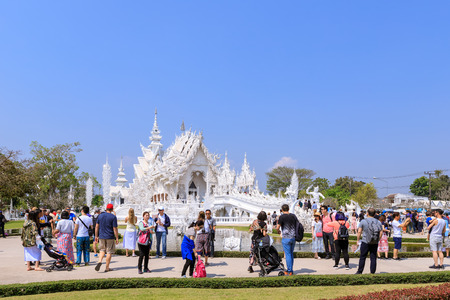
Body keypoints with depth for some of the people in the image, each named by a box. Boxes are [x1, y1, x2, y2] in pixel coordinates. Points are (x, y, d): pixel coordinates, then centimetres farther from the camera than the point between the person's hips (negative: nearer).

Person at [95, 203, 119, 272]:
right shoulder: (113, 217, -9)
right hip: (110, 237, -4)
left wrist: (96, 236, 15)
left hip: (101, 236, 4)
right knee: (109, 252, 6)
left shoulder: (100, 215, 5)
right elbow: (115, 229, -11)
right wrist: (117, 238, -6)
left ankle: (99, 261, -9)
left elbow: (97, 227, 7)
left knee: (102, 250, 17)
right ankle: (107, 268, 10)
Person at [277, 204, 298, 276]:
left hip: (286, 238, -5)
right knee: (291, 254, 14)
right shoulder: (293, 215, 6)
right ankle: (291, 270, 19)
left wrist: (279, 231, 10)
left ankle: (289, 271, 2)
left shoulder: (282, 217, -10)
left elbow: (277, 227, -11)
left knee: (288, 254, 0)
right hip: (293, 237, 5)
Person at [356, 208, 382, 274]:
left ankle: (359, 272, 7)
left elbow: (359, 232, -6)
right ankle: (372, 272, 8)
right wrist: (377, 240, 16)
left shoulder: (363, 221, -4)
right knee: (373, 258, 7)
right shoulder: (378, 222, 6)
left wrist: (357, 240, 4)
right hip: (375, 243, 3)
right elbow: (381, 232, 4)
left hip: (365, 242, -3)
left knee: (362, 257, 3)